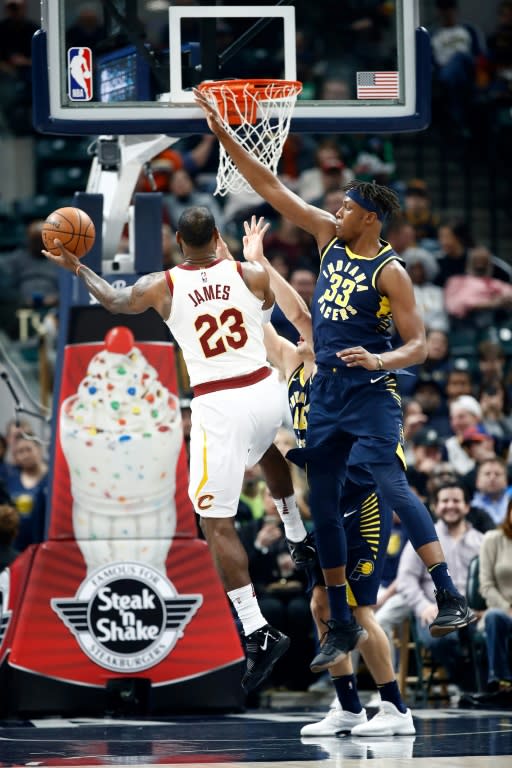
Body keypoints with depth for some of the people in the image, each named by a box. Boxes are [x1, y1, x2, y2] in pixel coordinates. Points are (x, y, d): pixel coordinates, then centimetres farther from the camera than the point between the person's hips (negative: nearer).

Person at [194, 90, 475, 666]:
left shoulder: (390, 271, -11)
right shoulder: (330, 237, 6)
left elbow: (418, 344, -12)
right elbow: (274, 190, 8)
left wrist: (380, 361, -31)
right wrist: (225, 137, 4)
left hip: (369, 392, -7)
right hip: (325, 392, 7)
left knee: (389, 485, -22)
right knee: (321, 503, 7)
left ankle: (451, 599, -23)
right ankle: (342, 627, 14)